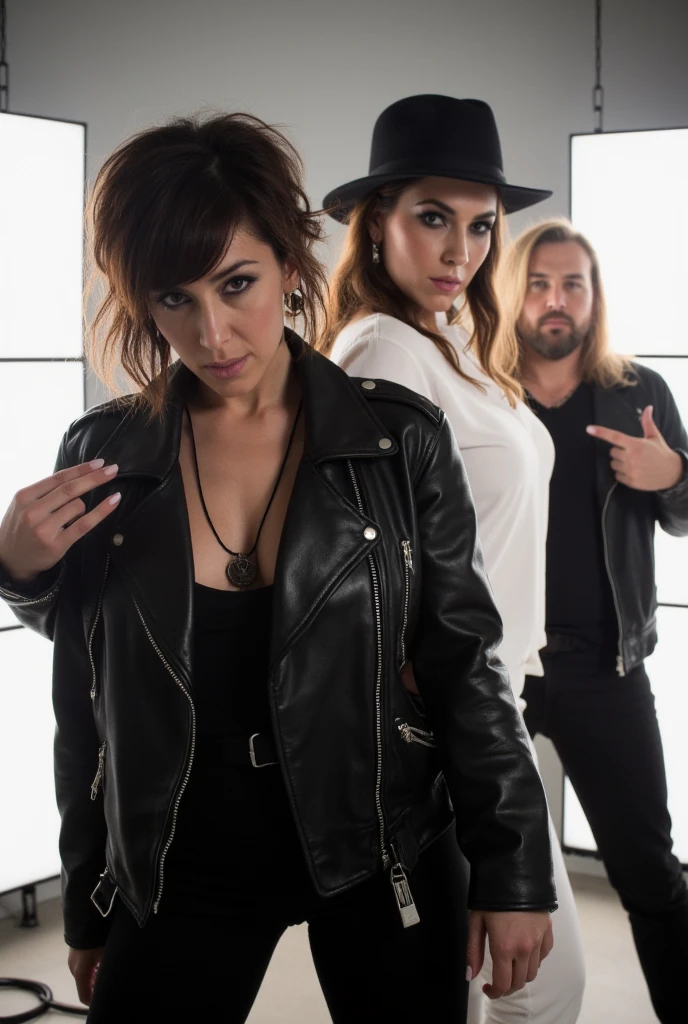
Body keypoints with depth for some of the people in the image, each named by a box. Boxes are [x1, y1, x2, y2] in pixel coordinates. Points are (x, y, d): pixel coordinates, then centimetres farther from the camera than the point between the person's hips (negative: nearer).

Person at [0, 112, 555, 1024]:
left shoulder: (402, 441, -8)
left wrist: (512, 875, -3)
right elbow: (88, 700, 4)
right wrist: (88, 909, 7)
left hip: (380, 850, -1)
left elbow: (466, 666, -3)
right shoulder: (101, 457, -4)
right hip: (186, 863, 1)